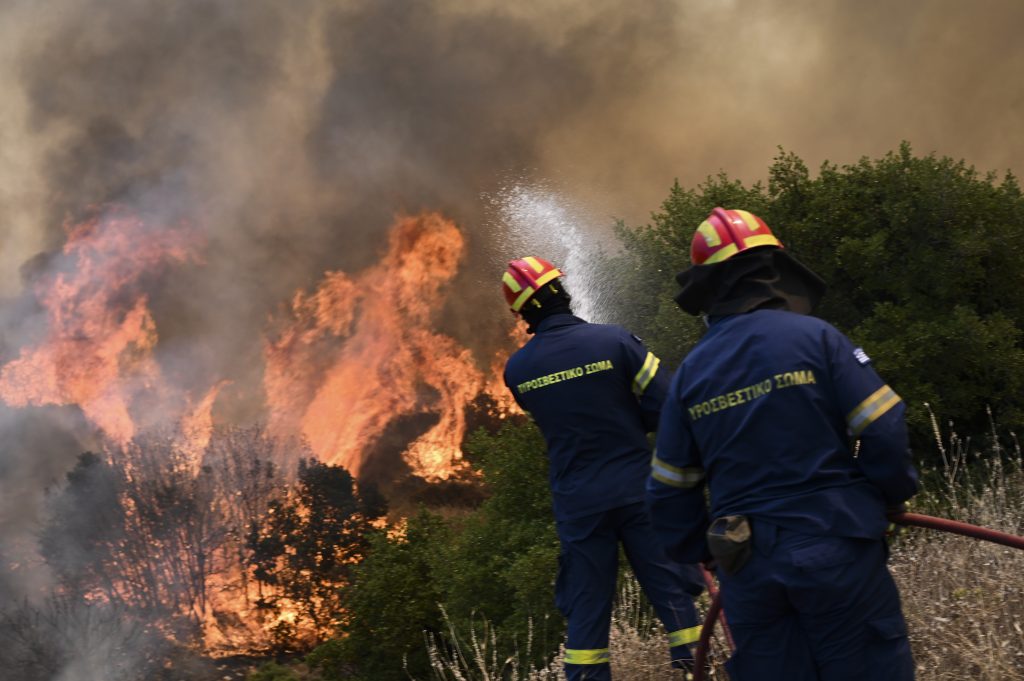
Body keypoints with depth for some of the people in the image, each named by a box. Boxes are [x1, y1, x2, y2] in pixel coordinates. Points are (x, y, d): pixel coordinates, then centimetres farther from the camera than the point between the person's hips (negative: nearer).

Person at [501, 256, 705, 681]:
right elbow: (663, 404, -10)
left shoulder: (517, 370, -3)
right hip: (637, 488, -2)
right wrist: (627, 426, 6)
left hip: (577, 502, 2)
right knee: (672, 594, 6)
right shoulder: (615, 340, -12)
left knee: (585, 611, 10)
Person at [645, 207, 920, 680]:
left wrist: (701, 552, 22)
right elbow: (885, 432, -9)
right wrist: (893, 493, 9)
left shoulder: (690, 372, 5)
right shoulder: (815, 338, -7)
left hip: (747, 569, 4)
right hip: (834, 551, -3)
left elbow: (669, 490, 9)